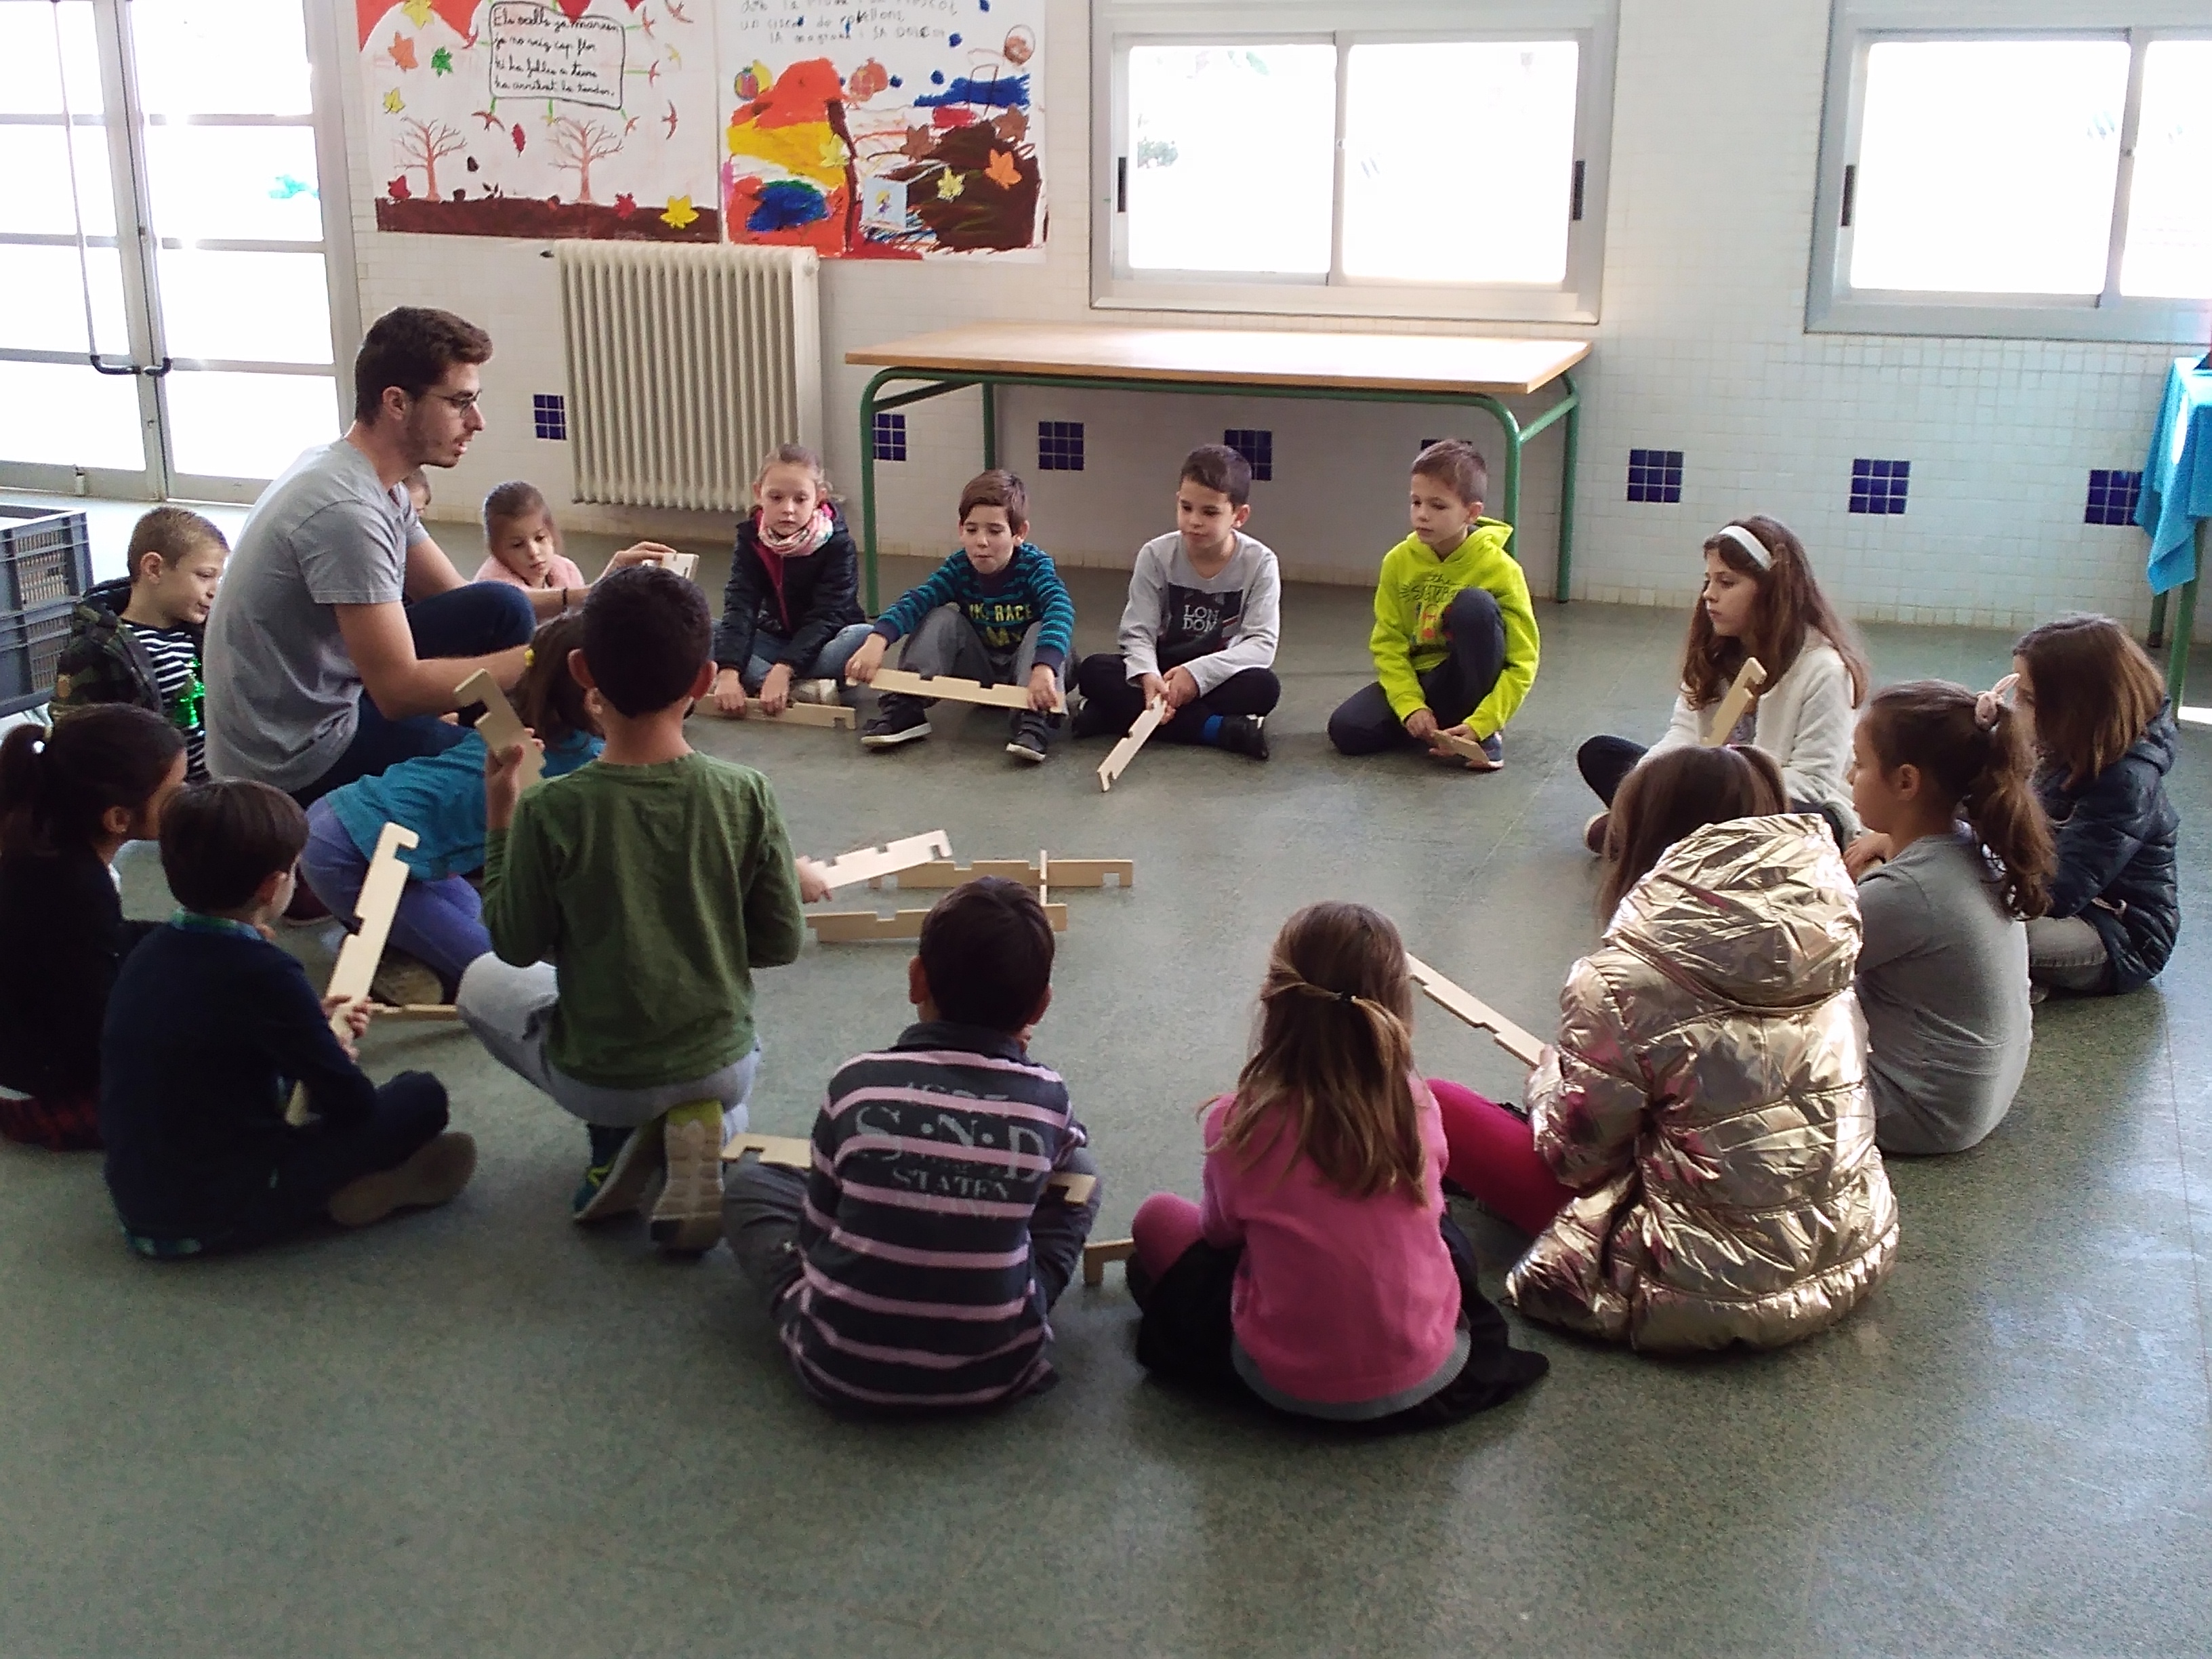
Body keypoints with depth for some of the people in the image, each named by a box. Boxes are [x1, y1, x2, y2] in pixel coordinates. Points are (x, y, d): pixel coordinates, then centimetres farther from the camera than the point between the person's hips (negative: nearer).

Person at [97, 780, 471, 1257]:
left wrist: (314, 1025, 20)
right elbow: (353, 1104, -13)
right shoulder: (264, 974, -20)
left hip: (137, 1208, 8)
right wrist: (341, 1056, 9)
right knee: (423, 1096, -5)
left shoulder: (152, 951, 3)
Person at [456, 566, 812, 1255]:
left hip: (598, 1081, -1)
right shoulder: (747, 795, -15)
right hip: (721, 1066, 1)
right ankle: (701, 1126, 2)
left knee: (483, 984, 29)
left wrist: (498, 820, 0)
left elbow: (516, 947, -6)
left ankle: (618, 1134, 7)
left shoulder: (551, 811, -20)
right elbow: (781, 944, -7)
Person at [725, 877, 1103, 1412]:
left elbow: (817, 1233, 0)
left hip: (842, 1370, 0)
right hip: (997, 1372, 1)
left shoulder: (858, 1082, -11)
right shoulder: (1047, 1097, -8)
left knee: (752, 1179, 22)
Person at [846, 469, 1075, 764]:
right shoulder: (959, 568, -12)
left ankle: (1035, 721, -42)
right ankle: (905, 709, -25)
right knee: (942, 618, -18)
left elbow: (1061, 610, -41)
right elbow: (914, 601, -27)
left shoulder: (1034, 566, -22)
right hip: (981, 671, 3)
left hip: (1023, 671, -3)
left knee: (1044, 629, -31)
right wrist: (877, 639, -48)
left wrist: (1044, 668, -60)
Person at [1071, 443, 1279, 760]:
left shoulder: (1259, 562, -13)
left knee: (1264, 686, -33)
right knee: (1094, 671, -27)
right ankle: (1222, 729, -34)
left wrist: (1198, 673, -32)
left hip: (1218, 675, -2)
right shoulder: (1156, 555, -10)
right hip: (1161, 671, 2)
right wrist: (1148, 676, -35)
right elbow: (1138, 633, -12)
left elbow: (1262, 643, -18)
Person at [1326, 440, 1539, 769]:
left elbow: (1522, 664, -14)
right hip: (1417, 680, 3)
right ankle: (1438, 725, 5)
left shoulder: (1499, 569, -14)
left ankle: (1487, 734, -15)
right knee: (1346, 730, -23)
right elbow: (1387, 643, -2)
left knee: (1475, 603, -30)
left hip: (1467, 686, -3)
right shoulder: (1399, 561, -4)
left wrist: (1480, 725, -26)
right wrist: (1411, 706, -19)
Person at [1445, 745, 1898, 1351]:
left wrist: (1549, 1077, 14)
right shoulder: (1820, 941, -3)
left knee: (1440, 1109, 0)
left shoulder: (1622, 982, -19)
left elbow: (1574, 1155, -7)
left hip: (1716, 1298, -7)